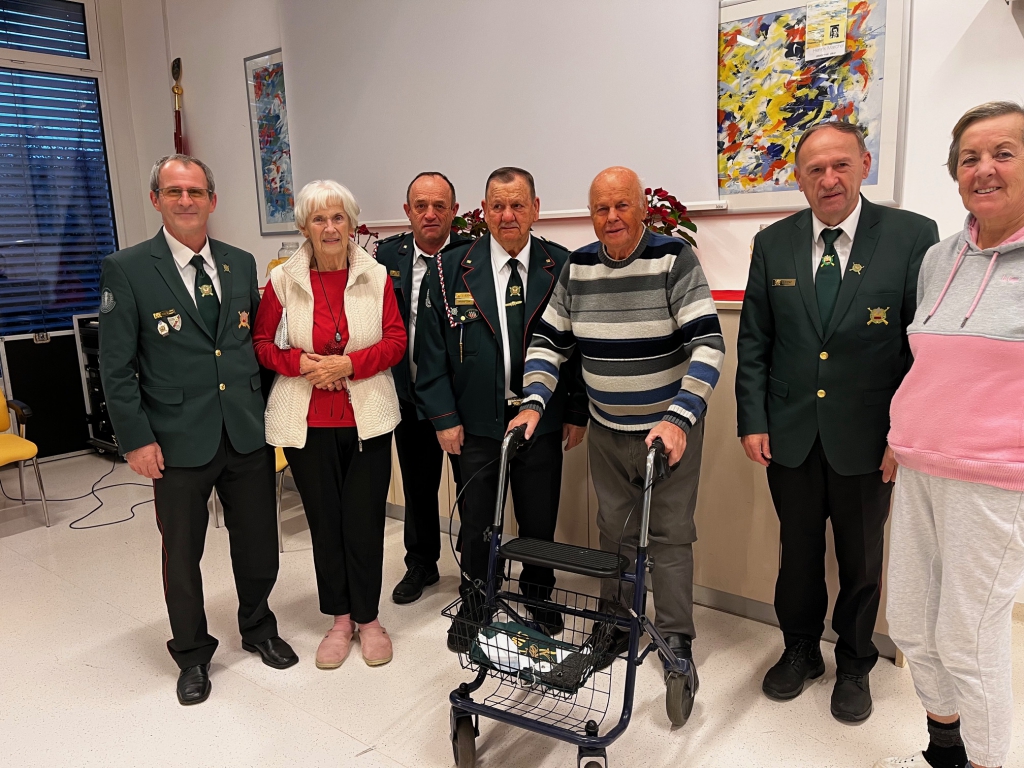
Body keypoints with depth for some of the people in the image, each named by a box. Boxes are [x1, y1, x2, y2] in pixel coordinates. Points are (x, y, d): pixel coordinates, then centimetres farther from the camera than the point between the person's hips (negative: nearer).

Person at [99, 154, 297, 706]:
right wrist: (136, 439, -10)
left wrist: (266, 409, 7)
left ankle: (258, 630, 40)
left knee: (258, 543, 15)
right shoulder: (127, 270, -6)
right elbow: (117, 366, -7)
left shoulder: (240, 263, 6)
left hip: (248, 433, 3)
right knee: (182, 555, 13)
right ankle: (192, 654, 35)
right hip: (179, 442, -3)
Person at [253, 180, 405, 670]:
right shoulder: (283, 279, 1)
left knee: (365, 519, 4)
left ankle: (368, 618, 24)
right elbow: (261, 343, 6)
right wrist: (299, 363, -12)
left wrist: (349, 363, -15)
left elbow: (396, 340, -1)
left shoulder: (375, 276, 0)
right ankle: (339, 619, 27)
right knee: (324, 519, 9)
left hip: (367, 418, 0)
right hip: (307, 422, 1)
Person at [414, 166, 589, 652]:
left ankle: (538, 597, 37)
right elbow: (432, 349, -1)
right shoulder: (451, 270, -2)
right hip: (476, 421, 0)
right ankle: (473, 604, 33)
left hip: (543, 417, 1)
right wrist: (444, 417, -5)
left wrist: (577, 411, 0)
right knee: (476, 520, 12)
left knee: (540, 518, 13)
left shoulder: (563, 267, -1)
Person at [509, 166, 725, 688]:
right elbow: (549, 341, 4)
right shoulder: (577, 268, 0)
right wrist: (535, 403, -11)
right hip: (607, 430, 4)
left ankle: (676, 640, 23)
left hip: (671, 428, -4)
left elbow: (708, 344, -22)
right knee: (614, 530, 16)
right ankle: (616, 624, 33)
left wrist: (678, 418, -33)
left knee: (669, 534, 6)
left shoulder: (674, 259, -15)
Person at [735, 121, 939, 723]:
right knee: (798, 550, 17)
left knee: (862, 560, 16)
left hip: (868, 440, -2)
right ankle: (801, 650, 40)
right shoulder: (773, 243, 0)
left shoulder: (914, 236, -7)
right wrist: (752, 420, -2)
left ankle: (855, 663, 39)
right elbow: (754, 341, 3)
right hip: (790, 435, 2)